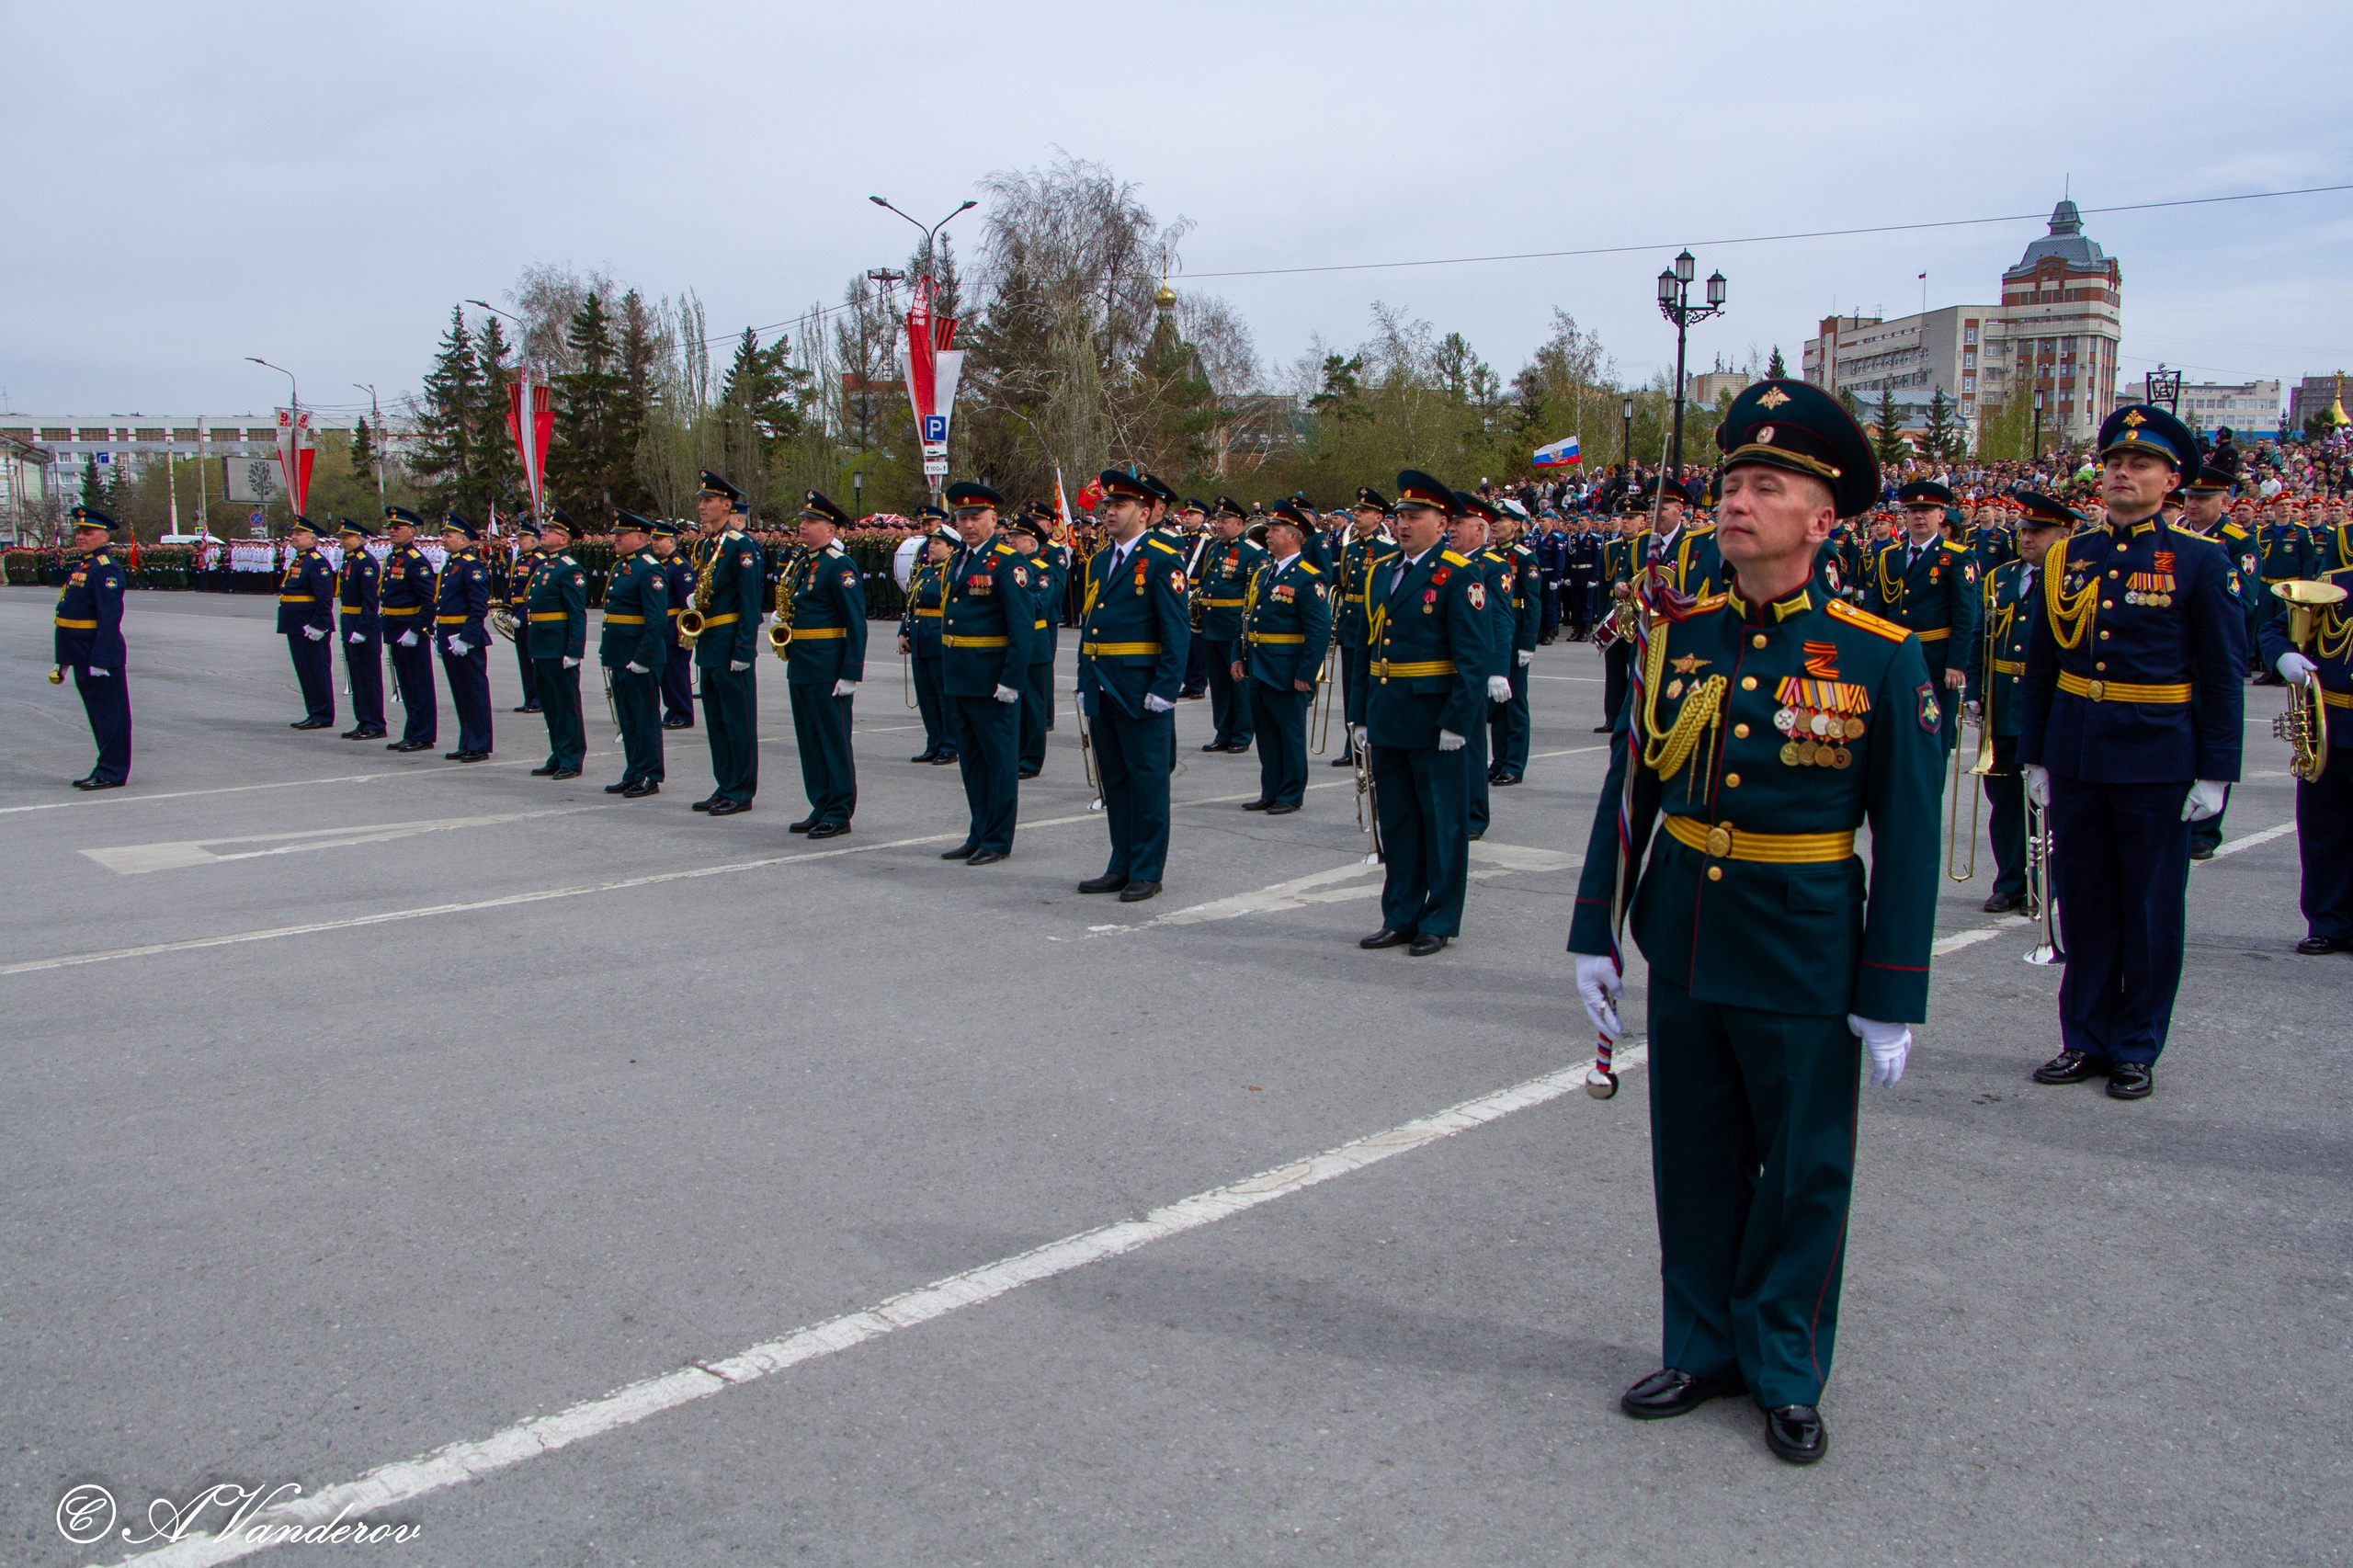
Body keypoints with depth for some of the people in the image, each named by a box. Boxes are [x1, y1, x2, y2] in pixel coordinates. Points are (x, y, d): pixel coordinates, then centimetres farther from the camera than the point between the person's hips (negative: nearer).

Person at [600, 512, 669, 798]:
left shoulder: (650, 570, -14)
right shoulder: (620, 565, 15)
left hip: (640, 658, -9)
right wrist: (605, 649, 18)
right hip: (619, 657, 9)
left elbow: (657, 620, -21)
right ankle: (633, 775, 22)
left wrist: (642, 657, -23)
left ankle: (651, 778, 5)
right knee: (627, 719, 14)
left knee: (646, 719, -1)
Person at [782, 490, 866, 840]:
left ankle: (839, 814, 6)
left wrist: (851, 675, -20)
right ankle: (821, 808, 21)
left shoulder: (839, 565, -12)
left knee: (834, 741, -1)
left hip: (828, 668, -9)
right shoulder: (801, 561, 14)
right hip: (800, 667, 9)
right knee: (810, 742, 12)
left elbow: (856, 624, -16)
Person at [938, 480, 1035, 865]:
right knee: (971, 760, 14)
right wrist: (946, 674, 16)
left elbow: (1022, 626, -16)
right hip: (958, 679, 8)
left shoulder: (1008, 562, -11)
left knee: (999, 759, 2)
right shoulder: (957, 562, 14)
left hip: (991, 680, -8)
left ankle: (998, 840, 10)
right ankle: (979, 834, 24)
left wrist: (1011, 680, -20)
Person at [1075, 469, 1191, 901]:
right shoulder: (1098, 561, 15)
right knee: (1114, 780, 13)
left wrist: (1164, 689, -18)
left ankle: (1148, 871, 9)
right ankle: (1121, 866, 23)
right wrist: (1085, 684, 13)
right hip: (1102, 690, 8)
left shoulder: (1161, 560, -8)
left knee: (1147, 780, 1)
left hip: (1140, 692, -7)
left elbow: (1176, 631, -12)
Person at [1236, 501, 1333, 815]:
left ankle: (1291, 795, 13)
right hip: (1256, 669, 8)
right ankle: (1270, 792, 24)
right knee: (1265, 731, 14)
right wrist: (1239, 657, 9)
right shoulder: (1262, 572, 12)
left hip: (1286, 672, -8)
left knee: (1291, 733, 3)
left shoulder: (1308, 578, -12)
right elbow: (1247, 618, 18)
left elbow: (1320, 631, -16)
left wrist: (1306, 675, -18)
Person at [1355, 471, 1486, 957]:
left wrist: (1457, 721, -18)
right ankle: (1400, 917, 23)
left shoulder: (1458, 575, -9)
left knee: (1442, 822, 4)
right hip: (1387, 716, 7)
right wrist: (1362, 715, 12)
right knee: (1395, 820, 13)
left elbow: (1471, 656, -13)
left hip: (1434, 720, -7)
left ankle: (1440, 922, 14)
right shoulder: (1382, 570, 12)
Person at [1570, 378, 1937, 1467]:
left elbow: (1908, 837, -7)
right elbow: (1628, 791, 5)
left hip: (1805, 956, -3)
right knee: (1696, 1163, 15)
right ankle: (1704, 1349, 33)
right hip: (1685, 940, 4)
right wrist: (1594, 934, 4)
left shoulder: (1880, 657, -9)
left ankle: (1788, 1375, 28)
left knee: (1805, 1172, 10)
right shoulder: (1678, 636, 1)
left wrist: (1893, 998, -9)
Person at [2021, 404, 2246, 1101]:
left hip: (2158, 761, -3)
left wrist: (2215, 773, -8)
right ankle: (2086, 1039, 22)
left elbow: (2223, 675, -4)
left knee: (2150, 910, 6)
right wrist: (2034, 756, 8)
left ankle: (2136, 1049, 18)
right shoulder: (2068, 557, 6)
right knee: (2082, 904, 10)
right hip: (2075, 755, 3)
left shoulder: (2202, 561, -3)